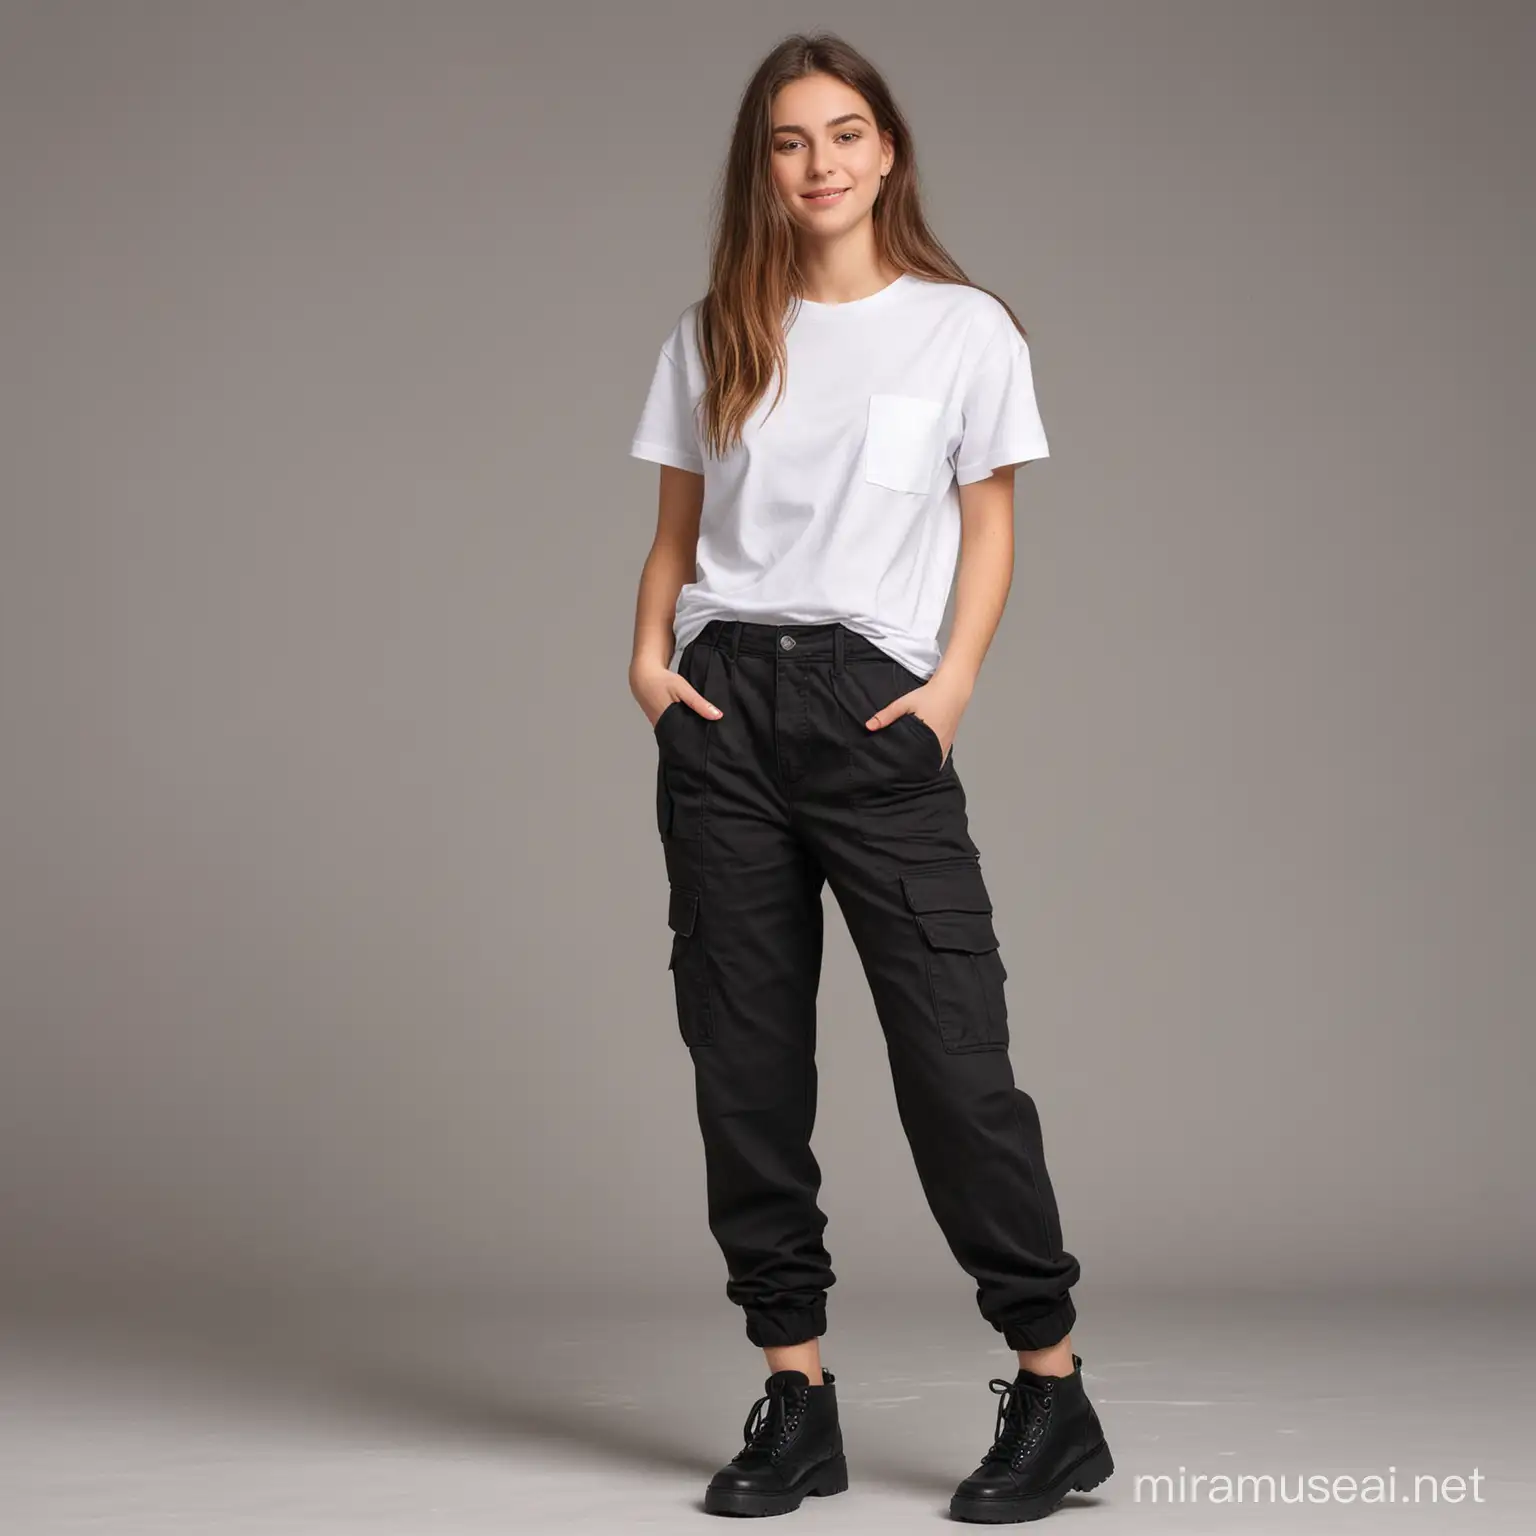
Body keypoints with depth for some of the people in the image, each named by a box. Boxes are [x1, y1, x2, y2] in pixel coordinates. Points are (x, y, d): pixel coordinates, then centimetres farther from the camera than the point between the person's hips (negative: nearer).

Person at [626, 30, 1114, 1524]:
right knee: (744, 1051, 2)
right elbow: (678, 523, 15)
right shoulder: (714, 336, 13)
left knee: (952, 1044, -8)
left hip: (873, 704, -3)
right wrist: (650, 656, -1)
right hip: (724, 703, 3)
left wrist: (951, 683, -9)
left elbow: (988, 526, 5)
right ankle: (794, 1392, 10)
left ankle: (1052, 1387, 1)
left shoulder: (964, 329, 6)